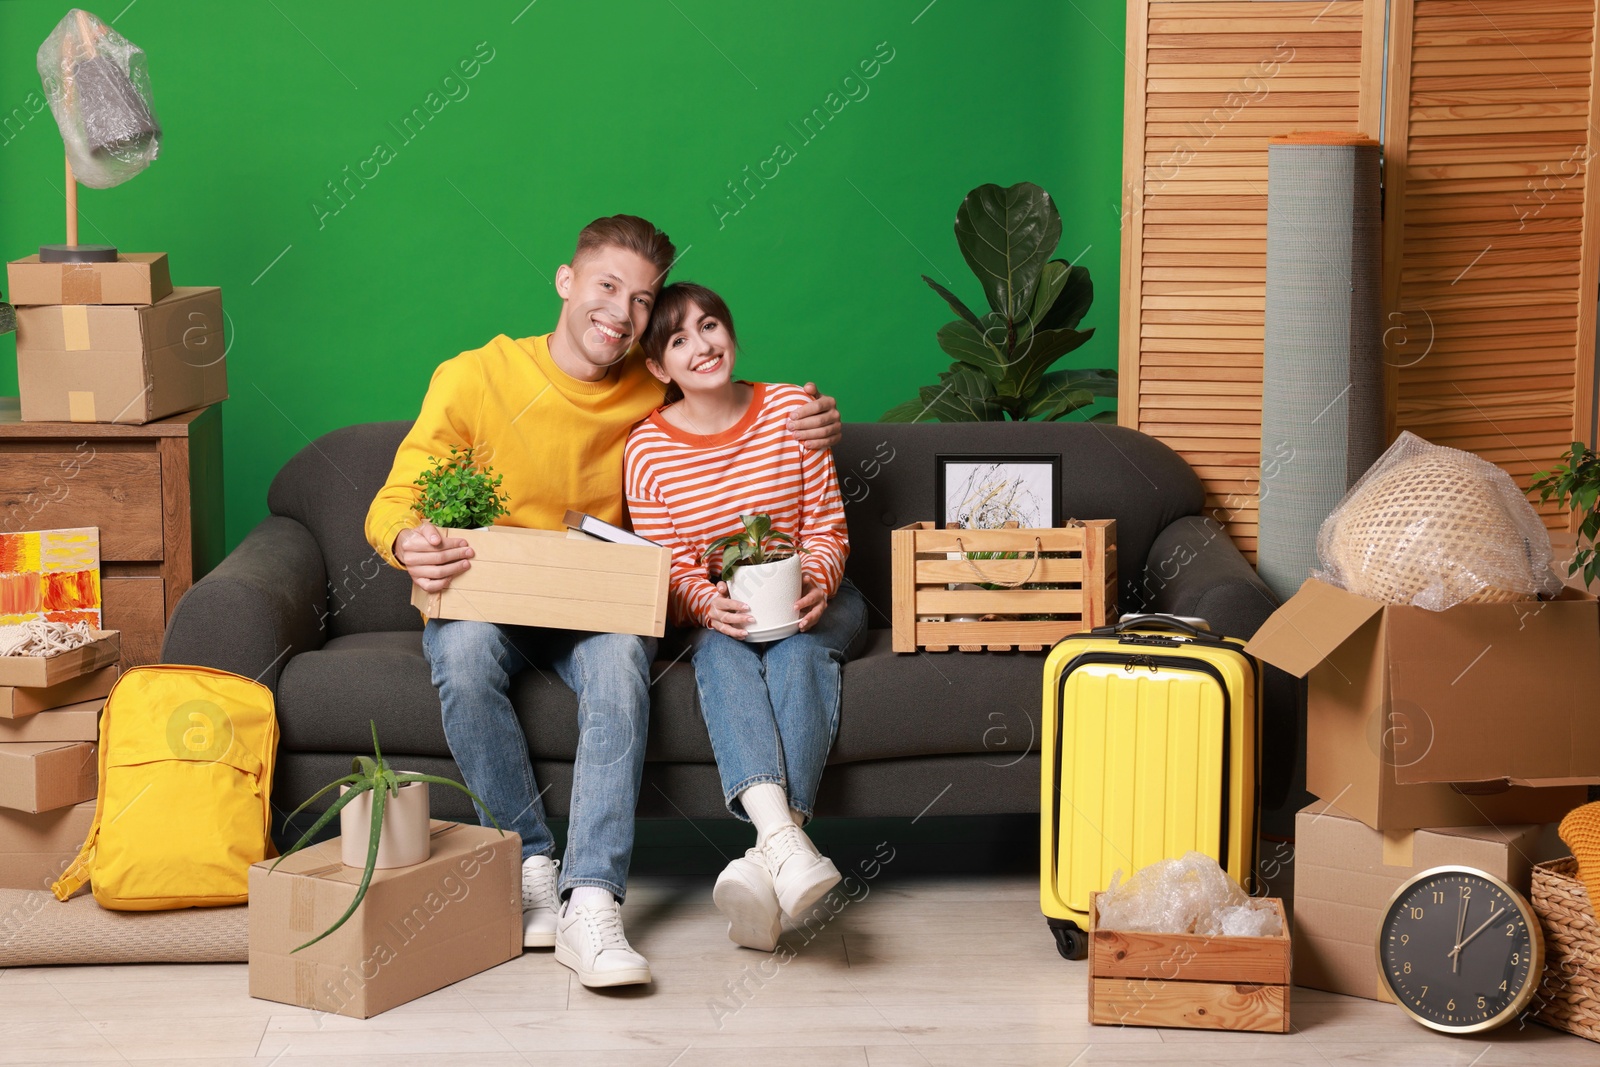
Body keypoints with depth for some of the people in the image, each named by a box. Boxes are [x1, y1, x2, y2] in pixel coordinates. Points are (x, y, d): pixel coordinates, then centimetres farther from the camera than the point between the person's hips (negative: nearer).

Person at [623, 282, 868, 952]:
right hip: (712, 610, 0)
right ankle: (787, 842, -57)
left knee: (799, 651, -33)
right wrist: (711, 607, -28)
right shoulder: (647, 450, -4)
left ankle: (767, 862, -51)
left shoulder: (792, 410, -3)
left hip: (811, 596, 1)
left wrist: (816, 583, -23)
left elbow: (828, 530, -1)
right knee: (722, 648, -35)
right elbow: (669, 573, -5)